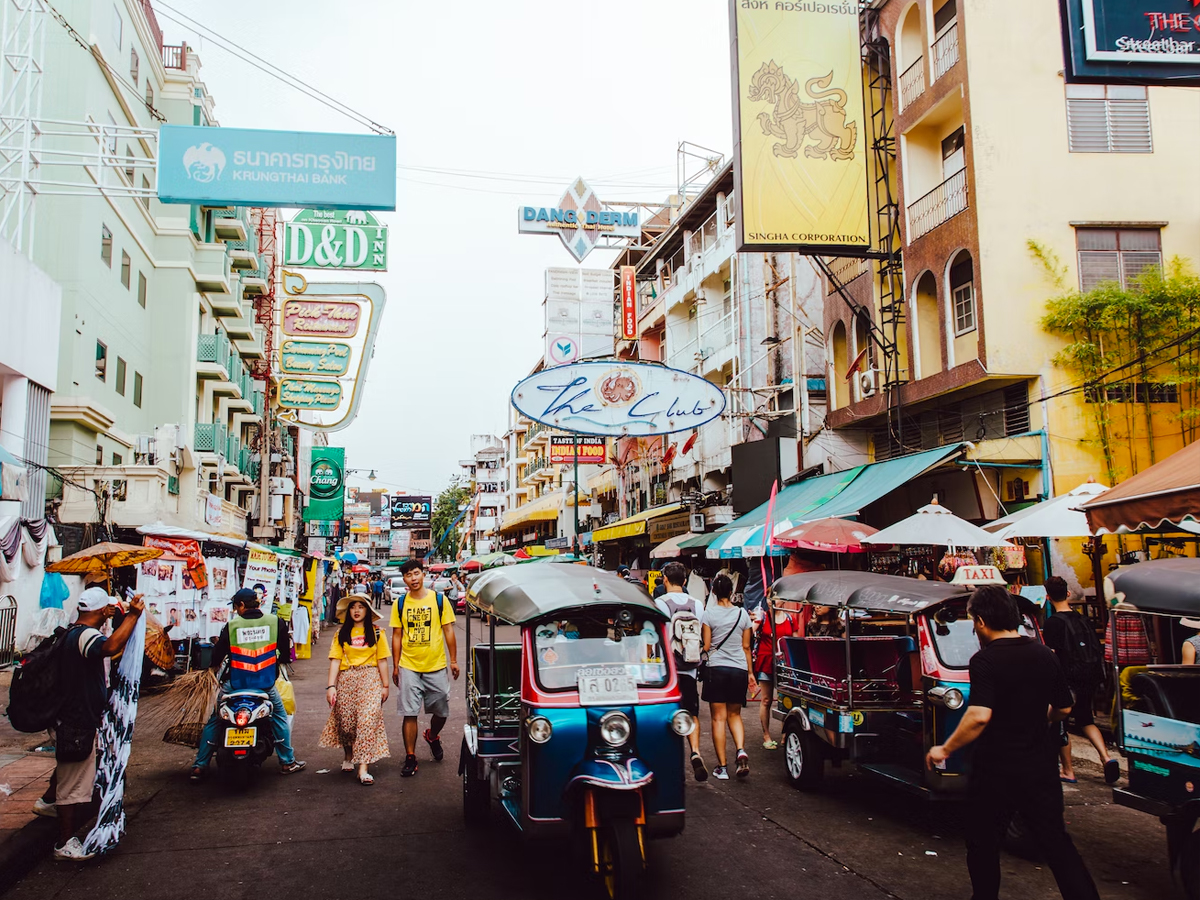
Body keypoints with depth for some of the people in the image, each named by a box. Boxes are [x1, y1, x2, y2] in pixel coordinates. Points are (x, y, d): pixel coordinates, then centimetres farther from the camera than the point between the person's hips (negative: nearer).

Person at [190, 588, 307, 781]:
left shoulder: (232, 625, -7)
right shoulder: (274, 622, -4)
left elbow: (217, 654, 0)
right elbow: (286, 652, 5)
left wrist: (215, 664, 23)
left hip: (236, 684, 0)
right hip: (266, 684, 1)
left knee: (214, 721, 15)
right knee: (279, 717, 19)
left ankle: (199, 767, 13)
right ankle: (287, 762, 19)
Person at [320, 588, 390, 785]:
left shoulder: (375, 632, 7)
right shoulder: (342, 633, 9)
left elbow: (382, 660, 5)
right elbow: (335, 660, 2)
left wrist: (385, 685, 2)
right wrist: (331, 686, -7)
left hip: (370, 677, -2)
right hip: (346, 679, 2)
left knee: (368, 719, -15)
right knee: (345, 721, 4)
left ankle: (363, 768, -16)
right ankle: (348, 755, 35)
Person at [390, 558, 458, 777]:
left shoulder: (439, 600, -2)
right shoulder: (400, 603, 2)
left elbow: (448, 631, 2)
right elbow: (397, 636, 6)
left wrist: (453, 660, 1)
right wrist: (395, 666, 5)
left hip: (436, 666, 0)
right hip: (409, 666, 0)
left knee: (441, 712, 11)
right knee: (409, 714, -1)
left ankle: (432, 736, 41)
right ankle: (410, 758, 8)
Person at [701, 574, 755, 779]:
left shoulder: (709, 613, -3)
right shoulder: (743, 614, 5)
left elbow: (706, 646, -4)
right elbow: (746, 647, 9)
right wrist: (750, 673, 17)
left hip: (716, 668, -3)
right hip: (739, 669, 3)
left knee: (719, 718, 2)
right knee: (734, 715, 16)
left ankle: (722, 767, 1)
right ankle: (741, 751, -9)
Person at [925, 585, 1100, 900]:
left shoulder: (985, 660, -17)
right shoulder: (1046, 656, 2)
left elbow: (979, 715, -27)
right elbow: (1063, 709, 14)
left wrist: (944, 749, -16)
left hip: (996, 772, -5)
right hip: (1041, 768, 5)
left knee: (983, 845, 13)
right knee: (1057, 843, 12)